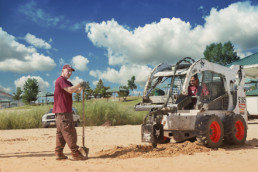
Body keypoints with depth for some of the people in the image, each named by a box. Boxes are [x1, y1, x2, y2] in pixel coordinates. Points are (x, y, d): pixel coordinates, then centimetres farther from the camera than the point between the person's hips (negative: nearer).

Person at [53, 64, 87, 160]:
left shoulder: (66, 82, 24)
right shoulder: (61, 80, -8)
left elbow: (76, 91, 19)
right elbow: (70, 90, -22)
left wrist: (81, 87, -1)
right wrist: (79, 84, -11)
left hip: (66, 111, 11)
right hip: (63, 112, -11)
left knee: (60, 132, 10)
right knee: (69, 132, -9)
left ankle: (59, 153, 13)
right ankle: (75, 153, -7)